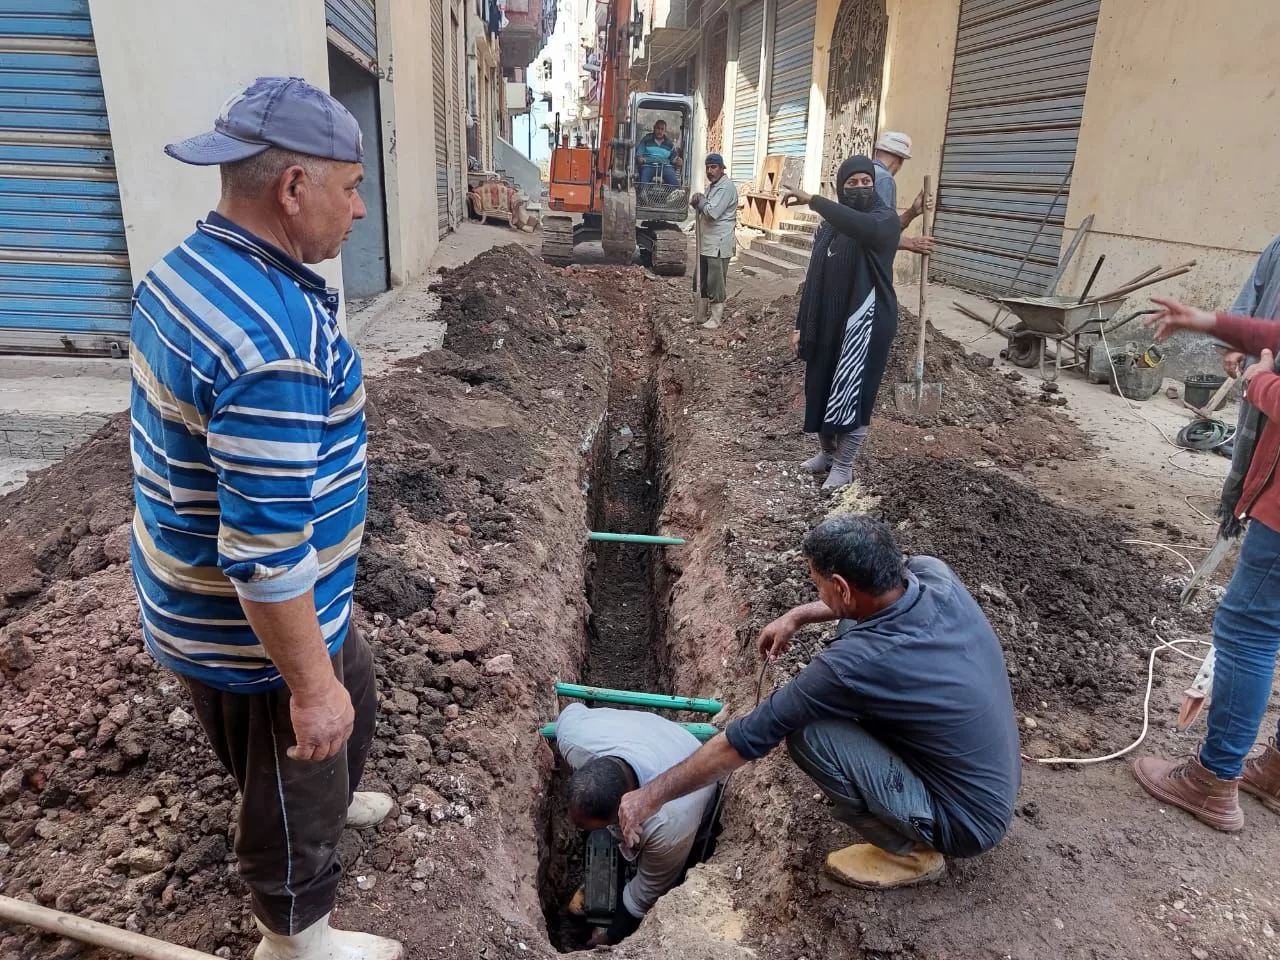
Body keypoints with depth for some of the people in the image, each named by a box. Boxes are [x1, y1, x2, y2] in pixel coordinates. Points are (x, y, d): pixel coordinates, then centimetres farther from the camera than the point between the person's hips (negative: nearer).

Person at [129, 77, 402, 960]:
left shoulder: (186, 268, -1)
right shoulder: (272, 335, -34)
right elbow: (268, 554, -31)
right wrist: (309, 684, -19)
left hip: (197, 590, 9)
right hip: (254, 627, -9)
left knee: (353, 702, 33)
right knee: (295, 792, 17)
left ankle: (332, 800, 61)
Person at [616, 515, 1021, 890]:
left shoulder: (854, 664, -33)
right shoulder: (933, 573, -14)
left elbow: (745, 739, -22)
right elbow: (870, 594, 14)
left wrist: (651, 795, -10)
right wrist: (797, 616, 10)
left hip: (967, 822, -7)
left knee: (806, 730, -22)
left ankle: (909, 852, 0)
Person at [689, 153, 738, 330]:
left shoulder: (726, 187, -16)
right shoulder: (712, 186, 16)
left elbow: (712, 212, -25)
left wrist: (700, 200, -8)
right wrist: (696, 202, -3)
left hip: (719, 243, -10)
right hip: (707, 241, 10)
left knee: (716, 281, -4)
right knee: (702, 279, 16)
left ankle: (716, 317, 3)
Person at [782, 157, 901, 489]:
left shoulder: (885, 220, -10)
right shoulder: (829, 226, 9)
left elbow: (862, 225, -36)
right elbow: (814, 277, 11)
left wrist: (812, 200, -34)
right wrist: (802, 325, 8)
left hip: (866, 321, -6)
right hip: (826, 321, 6)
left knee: (851, 394, -2)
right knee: (819, 390, 13)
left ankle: (844, 466, 13)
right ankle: (827, 453, 33)